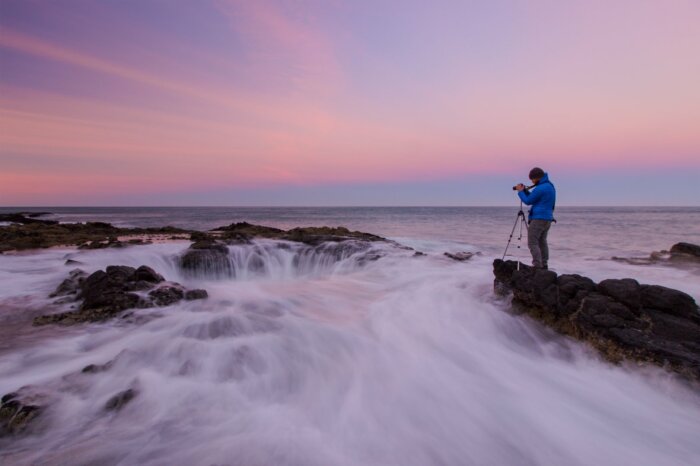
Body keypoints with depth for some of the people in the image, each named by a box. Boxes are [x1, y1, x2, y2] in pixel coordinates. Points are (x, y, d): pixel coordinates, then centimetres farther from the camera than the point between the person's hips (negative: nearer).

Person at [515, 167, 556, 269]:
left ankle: (537, 266, -10)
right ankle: (544, 265, 17)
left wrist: (520, 191, 4)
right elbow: (533, 198, 19)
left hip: (538, 219, -10)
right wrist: (525, 190, 11)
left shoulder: (540, 188, -17)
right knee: (542, 242, 15)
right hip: (548, 219, 10)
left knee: (532, 243, -7)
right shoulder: (550, 186, 15)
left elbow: (528, 201, -8)